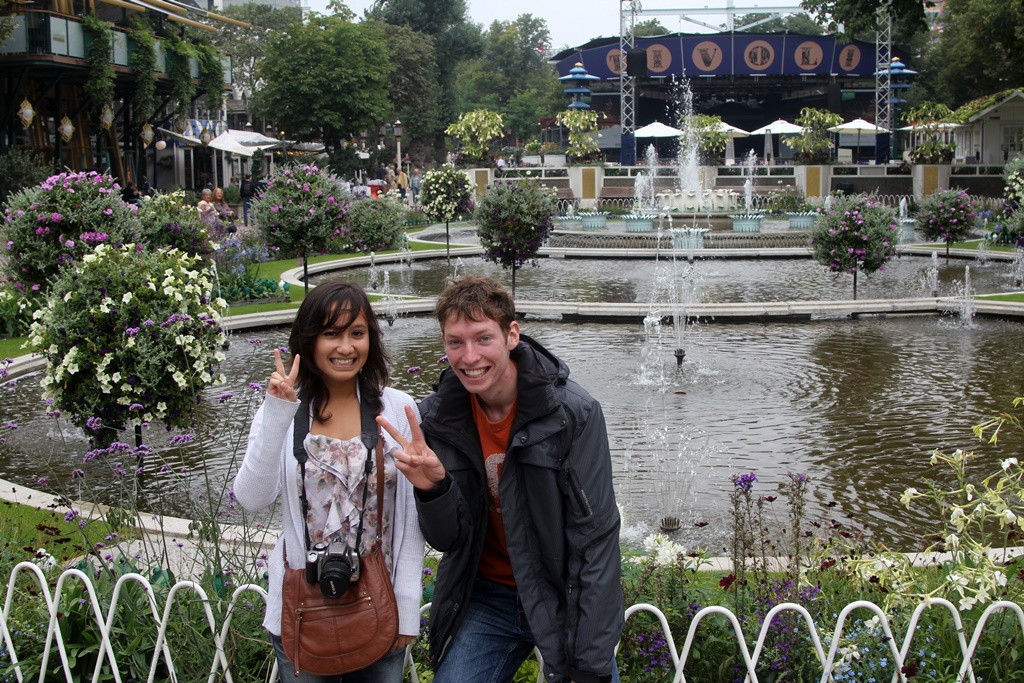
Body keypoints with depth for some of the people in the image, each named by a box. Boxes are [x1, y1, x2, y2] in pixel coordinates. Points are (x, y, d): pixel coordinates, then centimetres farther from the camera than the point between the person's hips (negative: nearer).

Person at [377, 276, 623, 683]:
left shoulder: (573, 412, -19)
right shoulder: (438, 417, -8)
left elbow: (596, 539, -18)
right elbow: (448, 539, -5)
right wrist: (433, 488, -28)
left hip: (565, 598, -2)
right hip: (486, 599, 3)